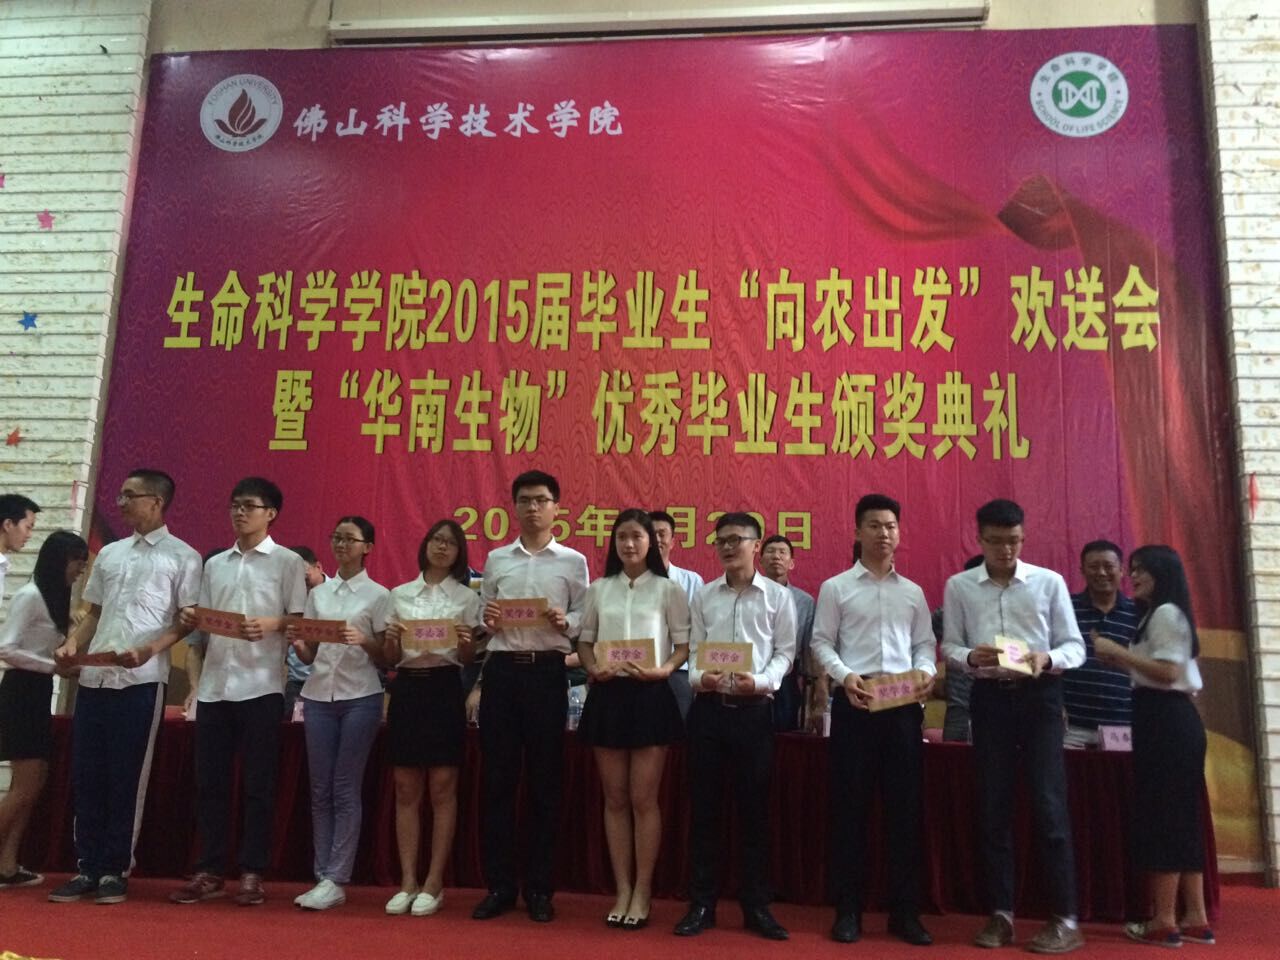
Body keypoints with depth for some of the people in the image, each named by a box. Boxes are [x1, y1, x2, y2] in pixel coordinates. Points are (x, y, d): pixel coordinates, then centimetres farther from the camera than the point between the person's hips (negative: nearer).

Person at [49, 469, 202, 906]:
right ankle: (87, 868, 19)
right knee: (86, 776, 8)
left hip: (140, 681, -5)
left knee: (126, 779, 1)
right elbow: (94, 613, 20)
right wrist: (71, 644, 2)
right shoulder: (109, 553, 17)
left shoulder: (182, 556, -1)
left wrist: (149, 649, -18)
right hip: (93, 678, 6)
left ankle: (115, 870, 12)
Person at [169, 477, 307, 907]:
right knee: (210, 781, 8)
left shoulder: (287, 561, 3)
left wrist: (271, 624, -21)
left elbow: (301, 620, -3)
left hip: (261, 685, -4)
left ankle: (252, 872, 10)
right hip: (214, 684, 5)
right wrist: (192, 621, -3)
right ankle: (209, 871, 18)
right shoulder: (214, 564, 17)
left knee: (257, 783, 1)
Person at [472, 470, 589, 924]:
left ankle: (538, 888, 17)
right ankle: (499, 885, 17)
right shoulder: (495, 559, 12)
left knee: (544, 781, 5)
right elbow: (482, 618, 13)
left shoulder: (573, 561, 5)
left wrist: (564, 622, -18)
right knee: (497, 779, 5)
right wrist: (488, 621, -9)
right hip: (502, 668, 2)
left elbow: (583, 622, 3)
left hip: (547, 670, -2)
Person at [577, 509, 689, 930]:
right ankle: (622, 890, 19)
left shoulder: (667, 589, 1)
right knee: (615, 799, 8)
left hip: (650, 694, -3)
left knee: (643, 799, 0)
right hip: (607, 694, 3)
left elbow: (683, 643, 0)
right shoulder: (599, 589, 9)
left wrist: (662, 670, -18)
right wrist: (593, 668, -9)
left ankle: (642, 892, 12)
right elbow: (585, 640, 10)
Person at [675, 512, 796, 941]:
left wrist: (760, 681, -16)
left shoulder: (778, 596, 4)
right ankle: (701, 903, 17)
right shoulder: (704, 595, 10)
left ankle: (756, 906, 18)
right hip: (708, 707, 2)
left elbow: (785, 651, 1)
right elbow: (693, 648, 8)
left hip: (754, 709, -2)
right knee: (704, 806, 6)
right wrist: (697, 677, -12)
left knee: (754, 808, 6)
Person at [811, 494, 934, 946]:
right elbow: (821, 643, 0)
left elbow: (925, 643, 12)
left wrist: (925, 671, -9)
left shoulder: (913, 592, 12)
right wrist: (845, 675, -16)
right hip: (854, 701, -2)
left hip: (903, 704, 3)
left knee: (905, 806, 6)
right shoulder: (836, 587, 3)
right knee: (850, 805, 3)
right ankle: (848, 909, 14)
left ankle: (904, 911, 18)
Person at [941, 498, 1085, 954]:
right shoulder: (959, 586, 5)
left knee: (1048, 805, -4)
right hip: (989, 698, 2)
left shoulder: (1049, 582, 2)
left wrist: (1048, 658, -19)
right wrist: (970, 657, -17)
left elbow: (1075, 646, 2)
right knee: (993, 806, 6)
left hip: (1039, 696, -1)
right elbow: (948, 646, 5)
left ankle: (1065, 918, 6)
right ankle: (1001, 913, 17)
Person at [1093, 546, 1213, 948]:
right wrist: (1119, 660, 9)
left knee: (1161, 816, -6)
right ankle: (1196, 918, 16)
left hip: (1166, 721, -10)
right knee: (1179, 817, 11)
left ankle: (1164, 921, 0)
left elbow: (1168, 672, -21)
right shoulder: (1159, 615, 20)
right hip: (1169, 720, 10)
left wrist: (1117, 650, -18)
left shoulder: (1165, 612, -11)